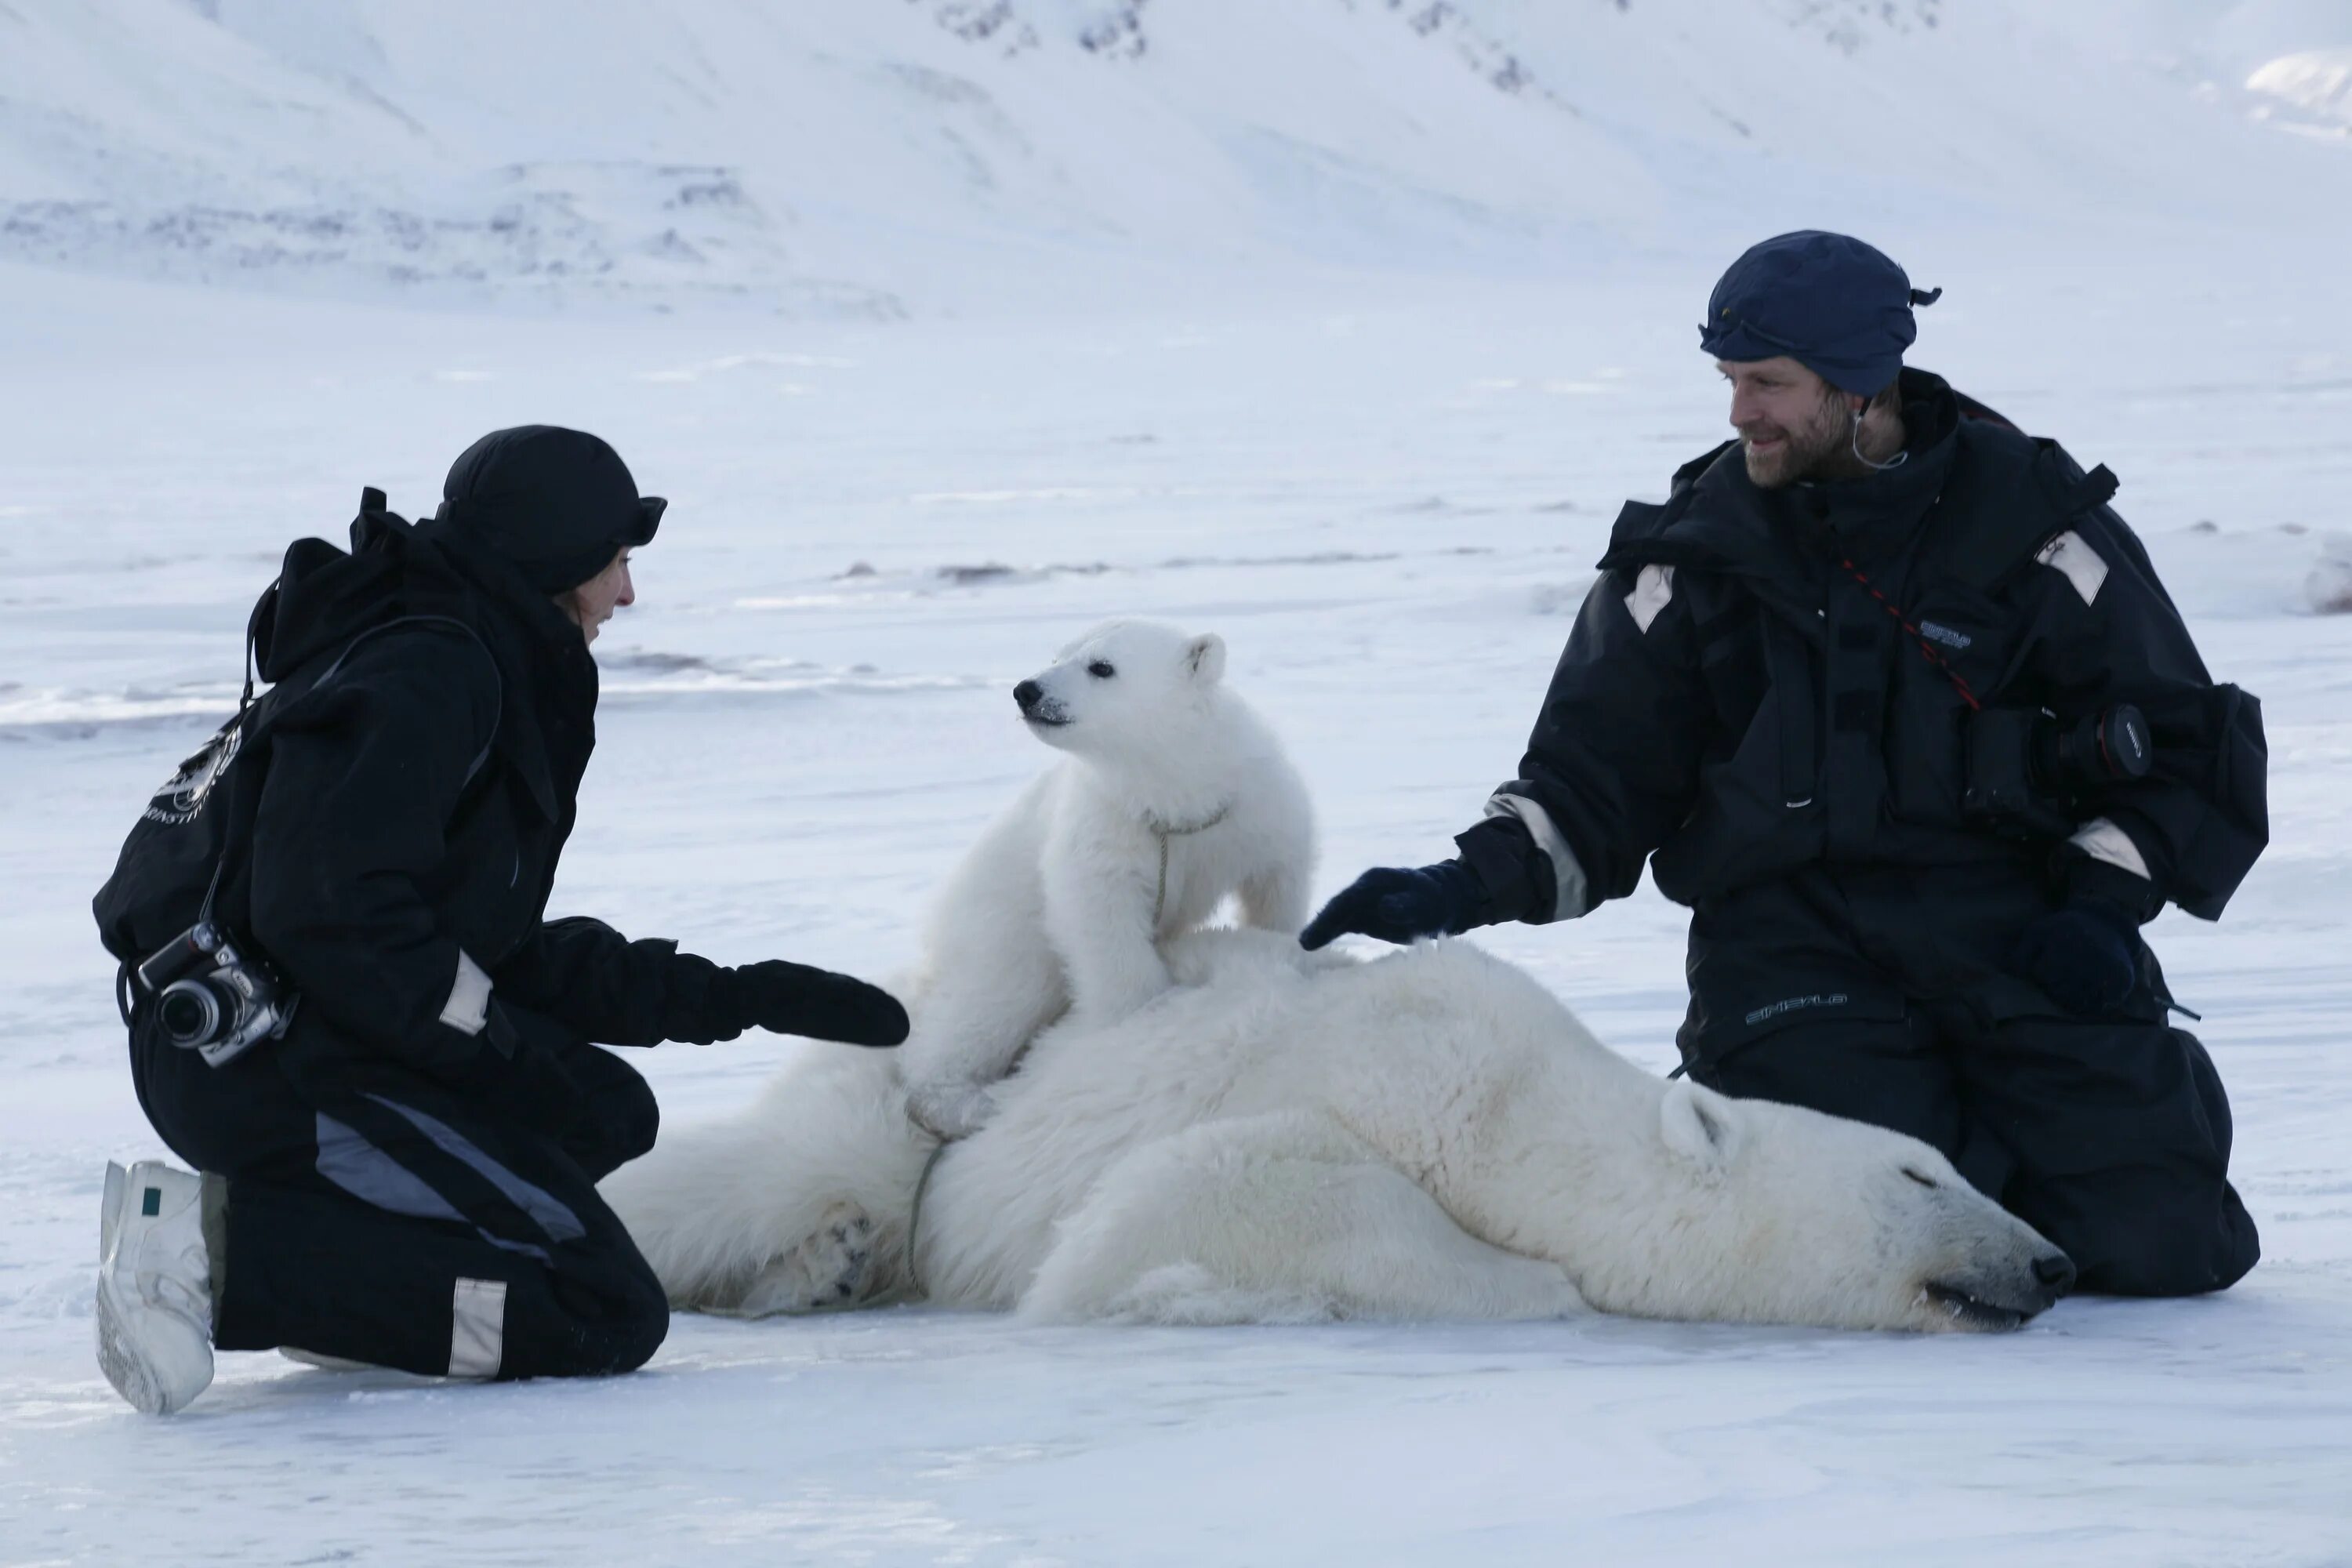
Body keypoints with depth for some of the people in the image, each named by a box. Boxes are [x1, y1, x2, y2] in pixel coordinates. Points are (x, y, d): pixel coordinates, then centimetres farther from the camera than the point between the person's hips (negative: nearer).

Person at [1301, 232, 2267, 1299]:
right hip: (1793, 939, 0)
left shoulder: (2029, 521, 3)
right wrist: (1470, 883, -11)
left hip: (2014, 923, 0)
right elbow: (1595, 773, 7)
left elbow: (2181, 743, 9)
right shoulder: (1698, 549, 6)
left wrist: (2104, 901, -6)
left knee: (2153, 1243, -14)